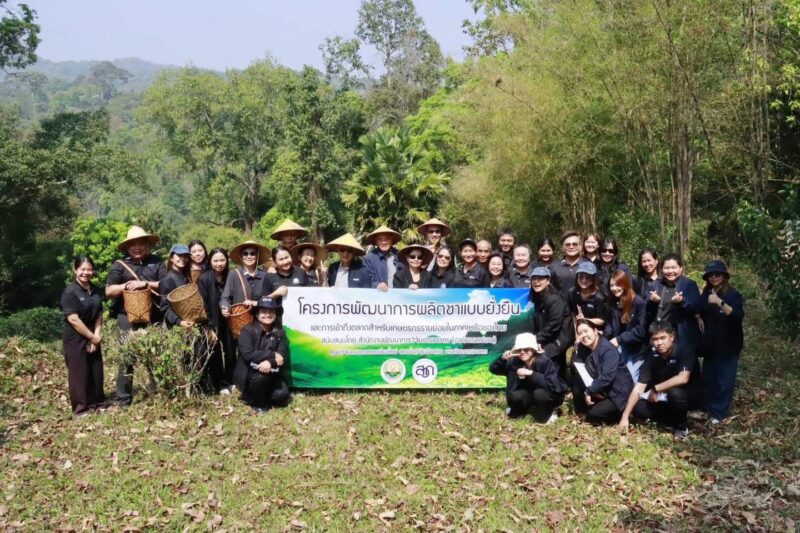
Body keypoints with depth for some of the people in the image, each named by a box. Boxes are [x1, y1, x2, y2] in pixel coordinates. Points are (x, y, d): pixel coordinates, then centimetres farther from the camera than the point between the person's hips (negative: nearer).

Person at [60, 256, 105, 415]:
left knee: (96, 370, 11)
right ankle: (80, 407, 11)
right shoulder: (70, 292, -16)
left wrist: (96, 336, -8)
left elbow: (99, 315, 5)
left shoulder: (96, 291, 5)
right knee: (79, 372, 1)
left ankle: (96, 402, 23)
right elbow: (73, 319, -20)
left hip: (93, 337, 6)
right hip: (75, 339, -6)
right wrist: (92, 337, -15)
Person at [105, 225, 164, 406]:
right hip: (128, 316, -2)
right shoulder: (119, 265, 3)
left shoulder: (156, 262, 7)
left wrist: (145, 283, -13)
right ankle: (124, 399, 4)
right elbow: (109, 291, -1)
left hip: (153, 316, 2)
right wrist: (126, 286, -14)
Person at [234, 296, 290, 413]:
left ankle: (263, 396, 14)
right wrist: (272, 355, -26)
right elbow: (247, 354, -22)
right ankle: (257, 403, -6)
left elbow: (283, 357, -9)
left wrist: (270, 362, -31)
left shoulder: (279, 333, 2)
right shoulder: (248, 330, -9)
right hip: (248, 372, -3)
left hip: (270, 374, 3)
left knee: (281, 395, -20)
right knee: (261, 376, -35)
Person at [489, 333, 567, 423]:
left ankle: (550, 411, -3)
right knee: (515, 397, -25)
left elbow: (552, 385, -38)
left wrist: (531, 373, -41)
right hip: (530, 394, 4)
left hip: (551, 394, -4)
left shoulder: (545, 362, -28)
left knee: (539, 394, -36)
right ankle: (529, 408, 10)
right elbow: (493, 369, -9)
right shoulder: (515, 361, -15)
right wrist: (502, 359, -29)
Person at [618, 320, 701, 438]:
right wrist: (625, 416, -20)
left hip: (688, 397, -4)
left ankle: (682, 426, -9)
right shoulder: (651, 359, -9)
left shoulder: (684, 354, -21)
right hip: (664, 400, 4)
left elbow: (683, 378, -39)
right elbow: (638, 388, -12)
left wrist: (655, 389, -28)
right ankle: (673, 421, 3)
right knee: (638, 408, -19)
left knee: (675, 392, -37)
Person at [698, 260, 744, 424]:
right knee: (708, 377, 11)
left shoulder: (733, 294, -12)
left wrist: (720, 302, -36)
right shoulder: (706, 293, 3)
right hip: (710, 343, 5)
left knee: (724, 379, -1)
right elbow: (701, 313, 15)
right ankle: (708, 407, 25)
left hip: (728, 344, -5)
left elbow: (738, 315, -28)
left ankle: (719, 412, 8)